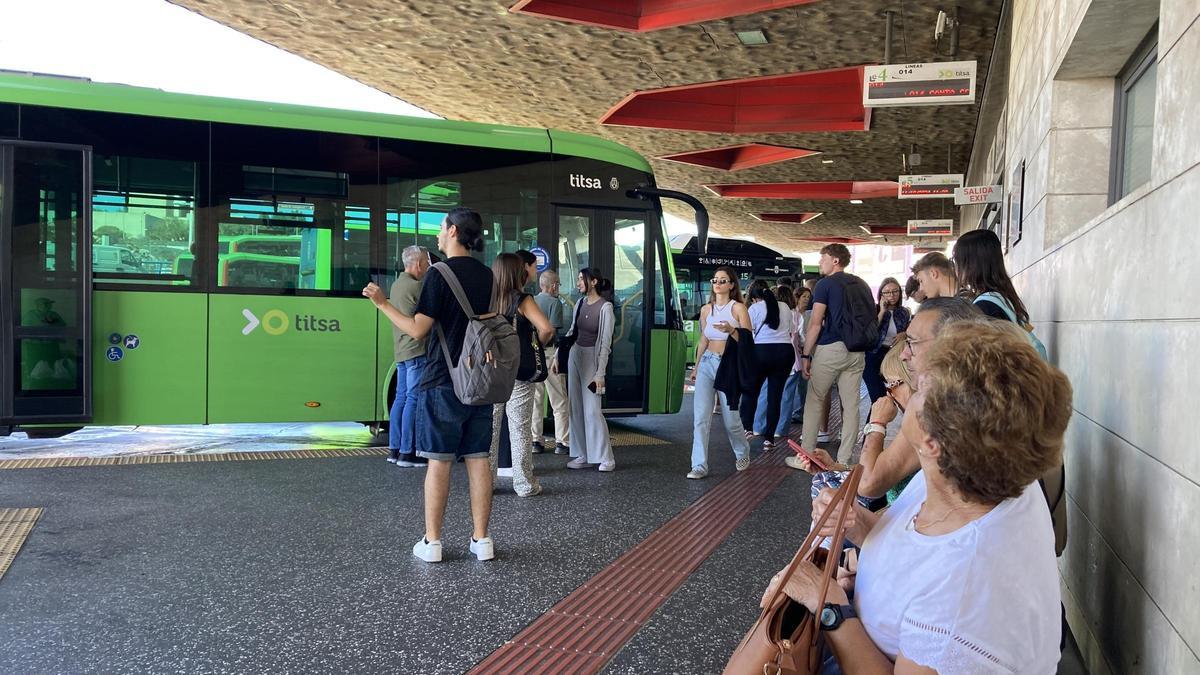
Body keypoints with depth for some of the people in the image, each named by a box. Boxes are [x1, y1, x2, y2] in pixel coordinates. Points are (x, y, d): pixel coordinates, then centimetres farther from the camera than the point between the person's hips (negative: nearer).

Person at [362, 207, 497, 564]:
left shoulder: (440, 274, -11)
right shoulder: (487, 275, 8)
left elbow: (418, 329, -13)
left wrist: (382, 303, -4)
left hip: (442, 382, -5)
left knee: (439, 460, 1)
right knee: (478, 458, 8)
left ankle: (432, 542, 8)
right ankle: (481, 539, 12)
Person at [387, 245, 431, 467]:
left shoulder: (397, 284, 16)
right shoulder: (415, 286, -14)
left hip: (401, 350, 10)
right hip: (416, 350, -10)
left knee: (401, 397, 12)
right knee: (413, 399, -7)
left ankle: (394, 449, 15)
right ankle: (407, 452, -5)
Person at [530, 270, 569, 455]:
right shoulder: (555, 303, -9)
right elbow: (556, 331, -15)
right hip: (550, 352, -6)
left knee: (535, 399, 11)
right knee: (559, 401, 2)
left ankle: (535, 441, 13)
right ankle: (561, 442, 3)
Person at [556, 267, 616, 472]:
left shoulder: (605, 307, -12)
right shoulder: (580, 303, 7)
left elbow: (606, 342, -13)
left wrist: (600, 373, -15)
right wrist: (558, 356, 15)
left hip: (592, 358, -7)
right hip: (574, 355, 7)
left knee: (592, 410, -8)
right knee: (576, 409, 7)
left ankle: (606, 458, 2)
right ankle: (583, 456, 13)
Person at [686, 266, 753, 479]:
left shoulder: (738, 308, -4)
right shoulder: (706, 309, 9)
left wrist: (731, 330, -24)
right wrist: (696, 367, 21)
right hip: (707, 364, 3)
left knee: (730, 419, 5)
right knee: (700, 416, -9)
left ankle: (742, 453, 34)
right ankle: (699, 465, -5)